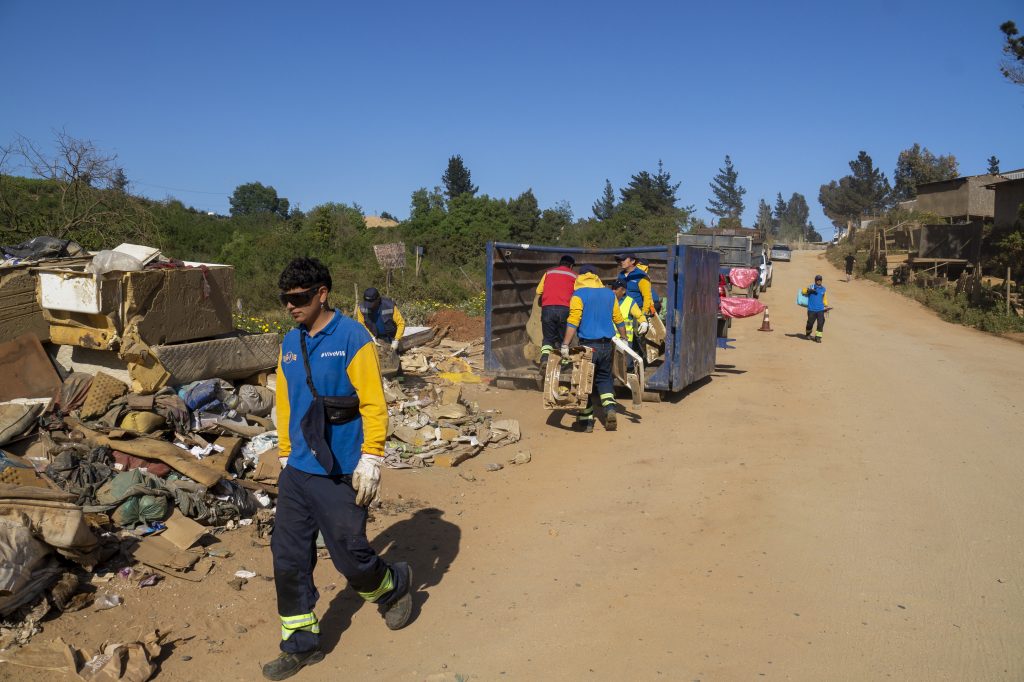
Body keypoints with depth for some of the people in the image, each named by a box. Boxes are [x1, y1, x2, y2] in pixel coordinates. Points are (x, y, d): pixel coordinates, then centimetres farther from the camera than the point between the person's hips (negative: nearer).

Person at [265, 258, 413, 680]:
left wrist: (371, 460, -16)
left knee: (351, 556, 5)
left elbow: (373, 405, -13)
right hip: (297, 473, 6)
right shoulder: (290, 344, 8)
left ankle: (394, 585, 37)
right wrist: (286, 456, 19)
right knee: (289, 559, 8)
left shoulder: (352, 338, -12)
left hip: (339, 475, -6)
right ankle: (301, 645, 24)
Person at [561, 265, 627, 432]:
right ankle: (610, 408, 0)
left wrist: (565, 345, -17)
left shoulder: (579, 295, -7)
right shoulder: (609, 293, 8)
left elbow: (573, 322, -16)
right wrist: (624, 339, 24)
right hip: (607, 344, 4)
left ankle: (586, 420, 10)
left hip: (588, 344, -4)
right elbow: (619, 320, 12)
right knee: (604, 378, 20)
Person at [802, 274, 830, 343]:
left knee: (821, 323, -8)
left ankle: (818, 337, 0)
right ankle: (807, 333, 33)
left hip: (820, 310, 3)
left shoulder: (823, 289, 10)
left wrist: (826, 305, 15)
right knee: (810, 322, 5)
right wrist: (809, 290, -28)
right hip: (811, 310, -3)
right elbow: (803, 292, -10)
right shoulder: (811, 287, -3)